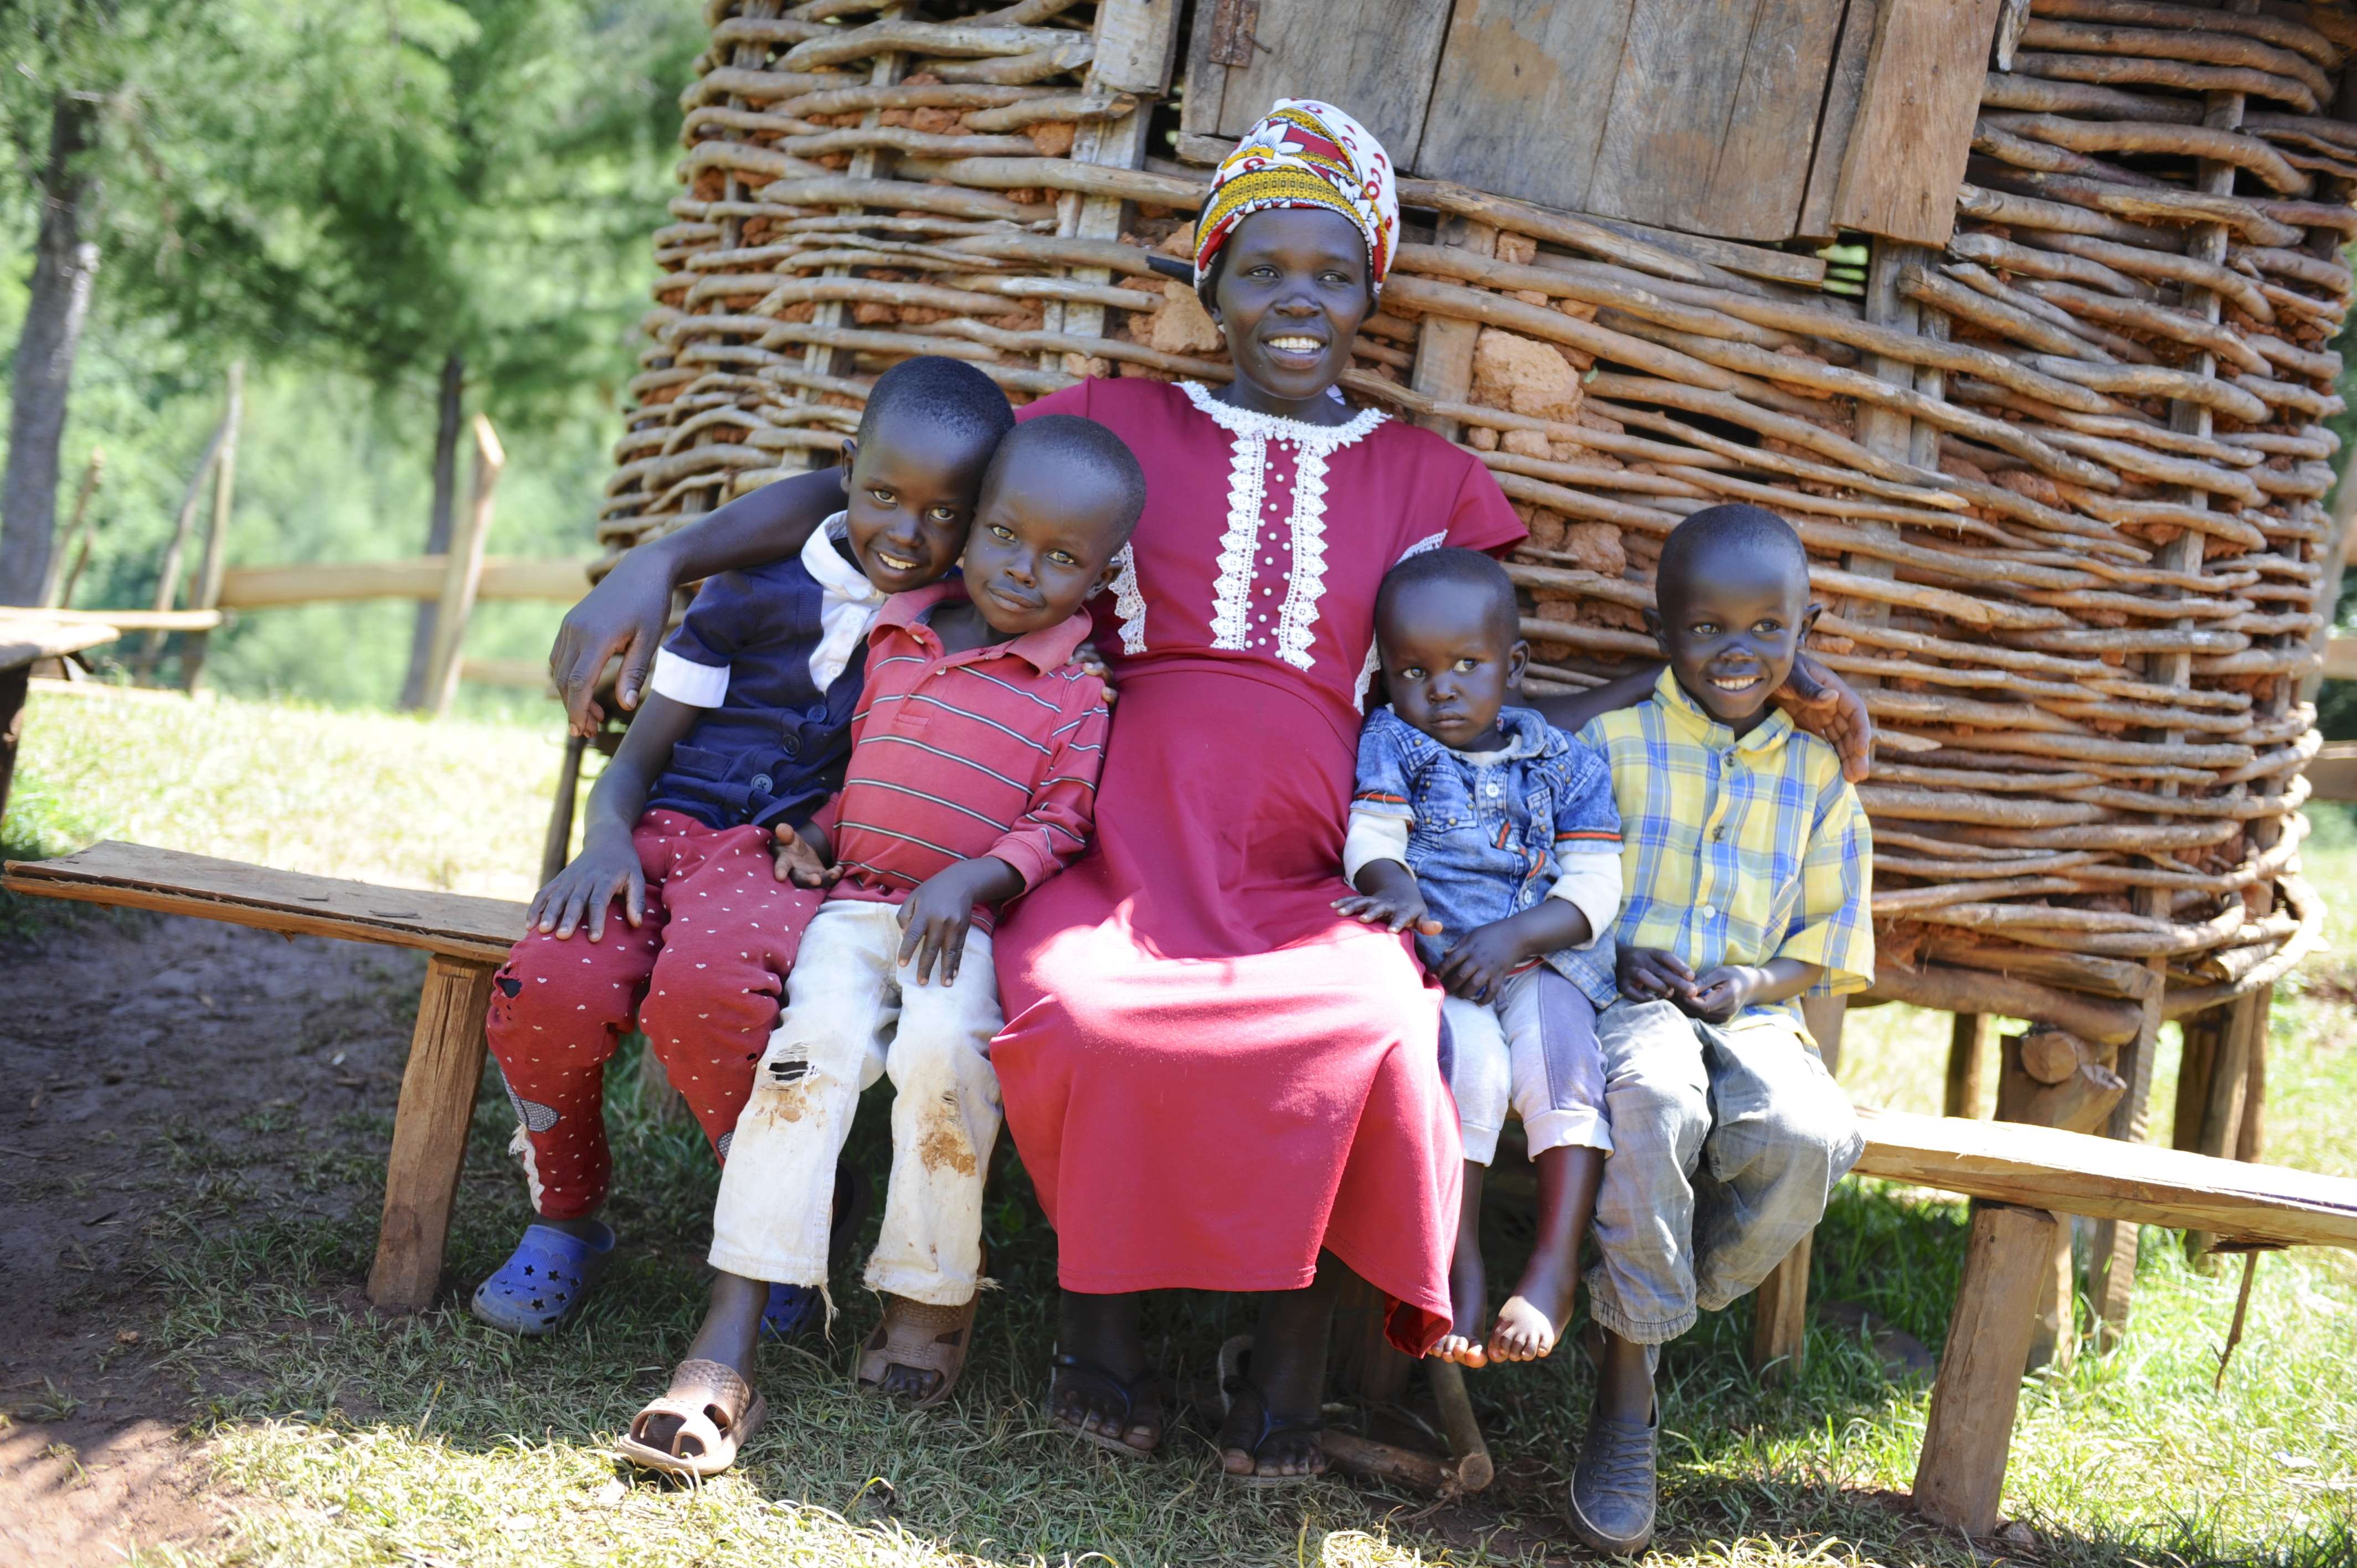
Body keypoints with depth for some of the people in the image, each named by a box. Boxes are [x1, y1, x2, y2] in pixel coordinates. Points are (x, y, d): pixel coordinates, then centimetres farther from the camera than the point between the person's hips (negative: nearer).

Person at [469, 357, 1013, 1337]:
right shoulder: (757, 591, 10)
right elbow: (640, 752, 11)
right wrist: (606, 841, -10)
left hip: (791, 856, -2)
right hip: (671, 827, 2)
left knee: (708, 984, -37)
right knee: (551, 990, -29)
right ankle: (565, 1221, 2)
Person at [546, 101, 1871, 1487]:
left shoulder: (1427, 480, 18)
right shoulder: (1117, 425, 13)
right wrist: (661, 561, 1)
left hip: (1307, 889, 1)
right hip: (1122, 866, -1)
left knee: (1379, 1036, -33)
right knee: (1073, 1011, -34)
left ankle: (1296, 1352, -7)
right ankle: (1101, 1317, -5)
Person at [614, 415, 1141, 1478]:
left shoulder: (1078, 691, 3)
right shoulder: (896, 636, 17)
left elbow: (1059, 825, -3)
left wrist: (968, 879, -18)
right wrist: (819, 834, 9)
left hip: (972, 923, -3)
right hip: (854, 905, 3)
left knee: (941, 1044, -34)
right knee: (815, 1037, -26)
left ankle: (931, 1297, -9)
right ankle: (722, 1358, -31)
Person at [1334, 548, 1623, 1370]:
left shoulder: (1564, 761, 11)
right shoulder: (1389, 742, 11)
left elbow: (1593, 886, 3)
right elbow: (1371, 840, -1)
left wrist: (1511, 938, -14)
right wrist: (1395, 887, -26)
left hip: (1538, 961, 2)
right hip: (1429, 959, -1)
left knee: (1560, 1054, -29)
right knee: (1470, 1057, -31)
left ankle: (1555, 1265, -22)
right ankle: (1460, 1270, -23)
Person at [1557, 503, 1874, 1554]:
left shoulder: (1819, 776, 14)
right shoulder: (1609, 742, 8)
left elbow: (1826, 944, 15)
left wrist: (1754, 982, -5)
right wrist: (1617, 955, -11)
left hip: (1751, 1014, 3)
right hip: (1618, 996, -2)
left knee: (1809, 1133, -33)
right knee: (1651, 1102, -39)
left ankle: (1642, 1318, -8)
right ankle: (1627, 1399, -26)